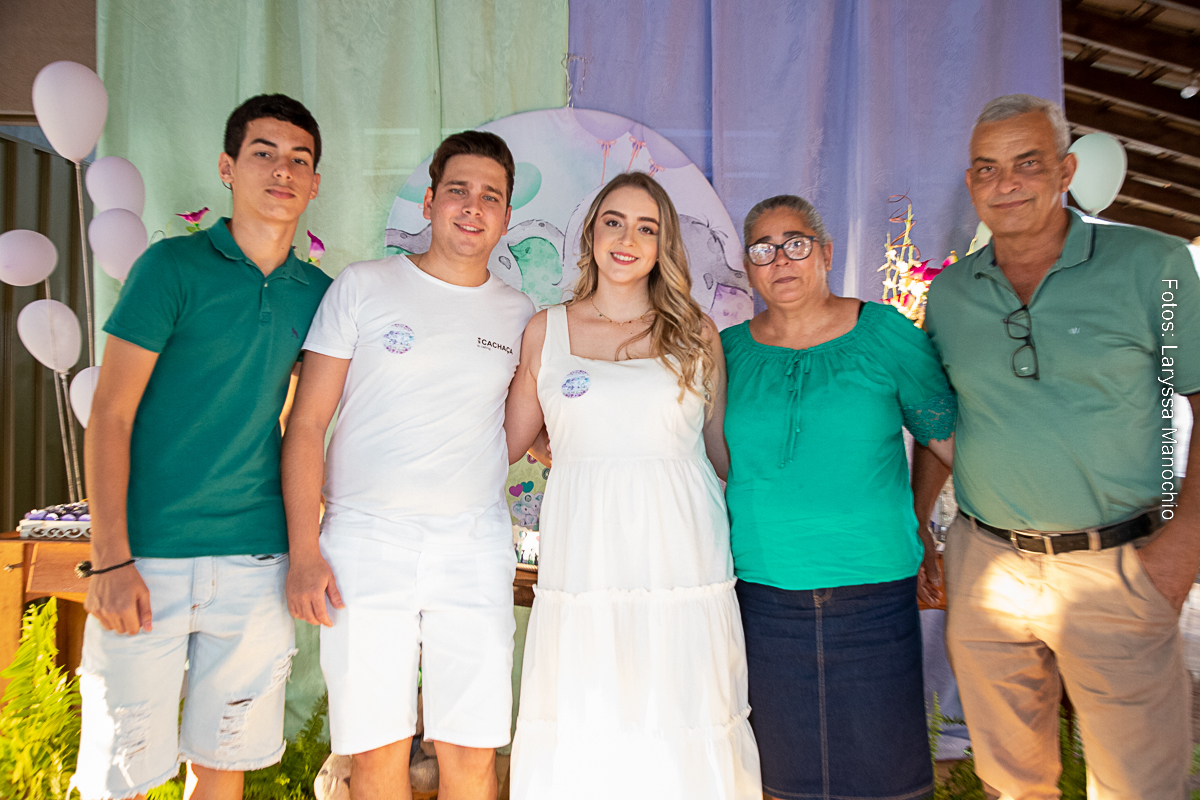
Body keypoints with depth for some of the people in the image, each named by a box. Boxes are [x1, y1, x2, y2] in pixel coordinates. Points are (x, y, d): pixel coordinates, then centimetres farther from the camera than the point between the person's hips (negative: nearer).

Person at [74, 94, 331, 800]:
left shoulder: (317, 292, 8)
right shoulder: (174, 266, -4)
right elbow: (110, 416, -6)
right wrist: (110, 559, -13)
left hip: (258, 558, 4)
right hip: (148, 557, -3)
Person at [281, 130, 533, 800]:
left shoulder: (520, 314, 10)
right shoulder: (362, 287, 2)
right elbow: (307, 423, 0)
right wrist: (304, 552, -6)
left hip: (475, 548, 2)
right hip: (366, 542, -1)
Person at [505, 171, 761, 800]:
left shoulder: (696, 334, 7)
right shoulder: (545, 332, 7)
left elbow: (722, 450, 11)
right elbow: (508, 443, 12)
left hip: (681, 559, 0)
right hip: (583, 556, 0)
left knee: (679, 729, 6)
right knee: (580, 739, 5)